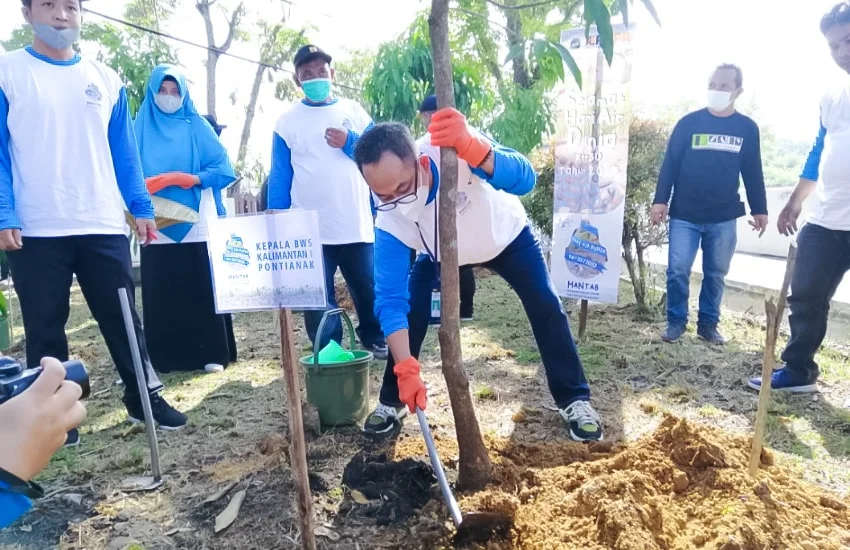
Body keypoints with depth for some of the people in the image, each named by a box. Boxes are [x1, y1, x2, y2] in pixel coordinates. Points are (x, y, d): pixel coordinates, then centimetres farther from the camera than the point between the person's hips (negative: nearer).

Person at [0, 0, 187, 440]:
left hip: (103, 226, 2)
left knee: (123, 318, 8)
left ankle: (144, 398, 21)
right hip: (35, 231, -2)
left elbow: (124, 151, 13)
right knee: (45, 327, 8)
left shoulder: (106, 79, 12)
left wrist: (141, 207, 7)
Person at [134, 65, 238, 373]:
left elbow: (223, 170, -2)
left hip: (198, 227, -1)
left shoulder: (197, 127, 7)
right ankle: (165, 358, 11)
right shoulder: (141, 129, 11)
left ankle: (213, 354, 6)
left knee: (204, 293, -1)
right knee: (161, 296, 1)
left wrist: (188, 178, -16)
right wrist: (144, 187, -15)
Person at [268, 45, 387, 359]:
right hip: (308, 230, -1)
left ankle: (375, 339, 33)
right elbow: (279, 176, 5)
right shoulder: (288, 121, 6)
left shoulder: (353, 112, 9)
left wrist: (349, 143, -10)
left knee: (369, 291, 10)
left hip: (357, 224, 1)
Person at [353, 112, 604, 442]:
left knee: (546, 307, -8)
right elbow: (390, 298, -33)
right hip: (441, 253, 1)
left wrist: (472, 147, -72)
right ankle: (392, 402, 12)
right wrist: (406, 369, -43)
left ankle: (575, 400, 9)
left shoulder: (458, 148, -42)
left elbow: (524, 180, -52)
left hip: (505, 236, -1)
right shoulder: (389, 223, -35)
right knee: (410, 313, -11)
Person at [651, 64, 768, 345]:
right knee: (677, 271, -3)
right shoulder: (689, 123, 0)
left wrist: (760, 210, 10)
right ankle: (676, 321, 12)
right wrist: (660, 200, -7)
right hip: (684, 214, -2)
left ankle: (708, 324, 20)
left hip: (724, 218, 2)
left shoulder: (748, 128, 5)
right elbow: (670, 163, 0)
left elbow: (753, 173, 10)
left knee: (716, 273, 8)